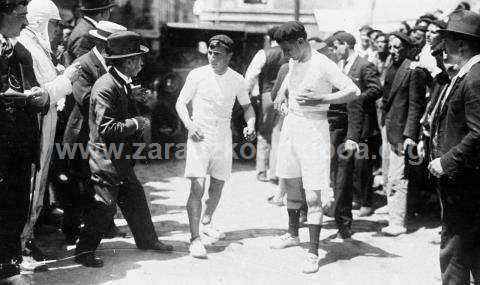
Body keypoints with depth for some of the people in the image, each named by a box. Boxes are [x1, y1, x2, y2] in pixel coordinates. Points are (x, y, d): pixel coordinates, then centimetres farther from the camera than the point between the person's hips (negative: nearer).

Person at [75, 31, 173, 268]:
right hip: (106, 157, -10)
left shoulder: (123, 83, 10)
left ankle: (147, 240, 31)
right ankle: (84, 250, 10)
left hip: (121, 158, 10)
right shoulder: (105, 86, -21)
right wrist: (137, 123, -17)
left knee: (135, 197, 17)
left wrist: (139, 122, 6)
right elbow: (107, 128, -25)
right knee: (105, 205, -3)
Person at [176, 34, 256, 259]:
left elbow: (247, 106, 14)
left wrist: (250, 125, -5)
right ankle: (195, 239, -9)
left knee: (218, 185, 15)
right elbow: (180, 103, -2)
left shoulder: (237, 80, 0)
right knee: (197, 188, -13)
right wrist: (190, 125, -18)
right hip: (199, 137, -4)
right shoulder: (197, 75, -7)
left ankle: (206, 223, 39)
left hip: (223, 137, 4)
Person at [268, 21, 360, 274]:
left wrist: (321, 99, -29)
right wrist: (281, 94, 17)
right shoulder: (294, 62, 6)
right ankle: (292, 234, 37)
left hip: (313, 129, -7)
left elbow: (354, 91, -21)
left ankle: (313, 252, 1)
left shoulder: (323, 65, -16)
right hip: (291, 124, 7)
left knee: (312, 195, -7)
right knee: (290, 185, 18)